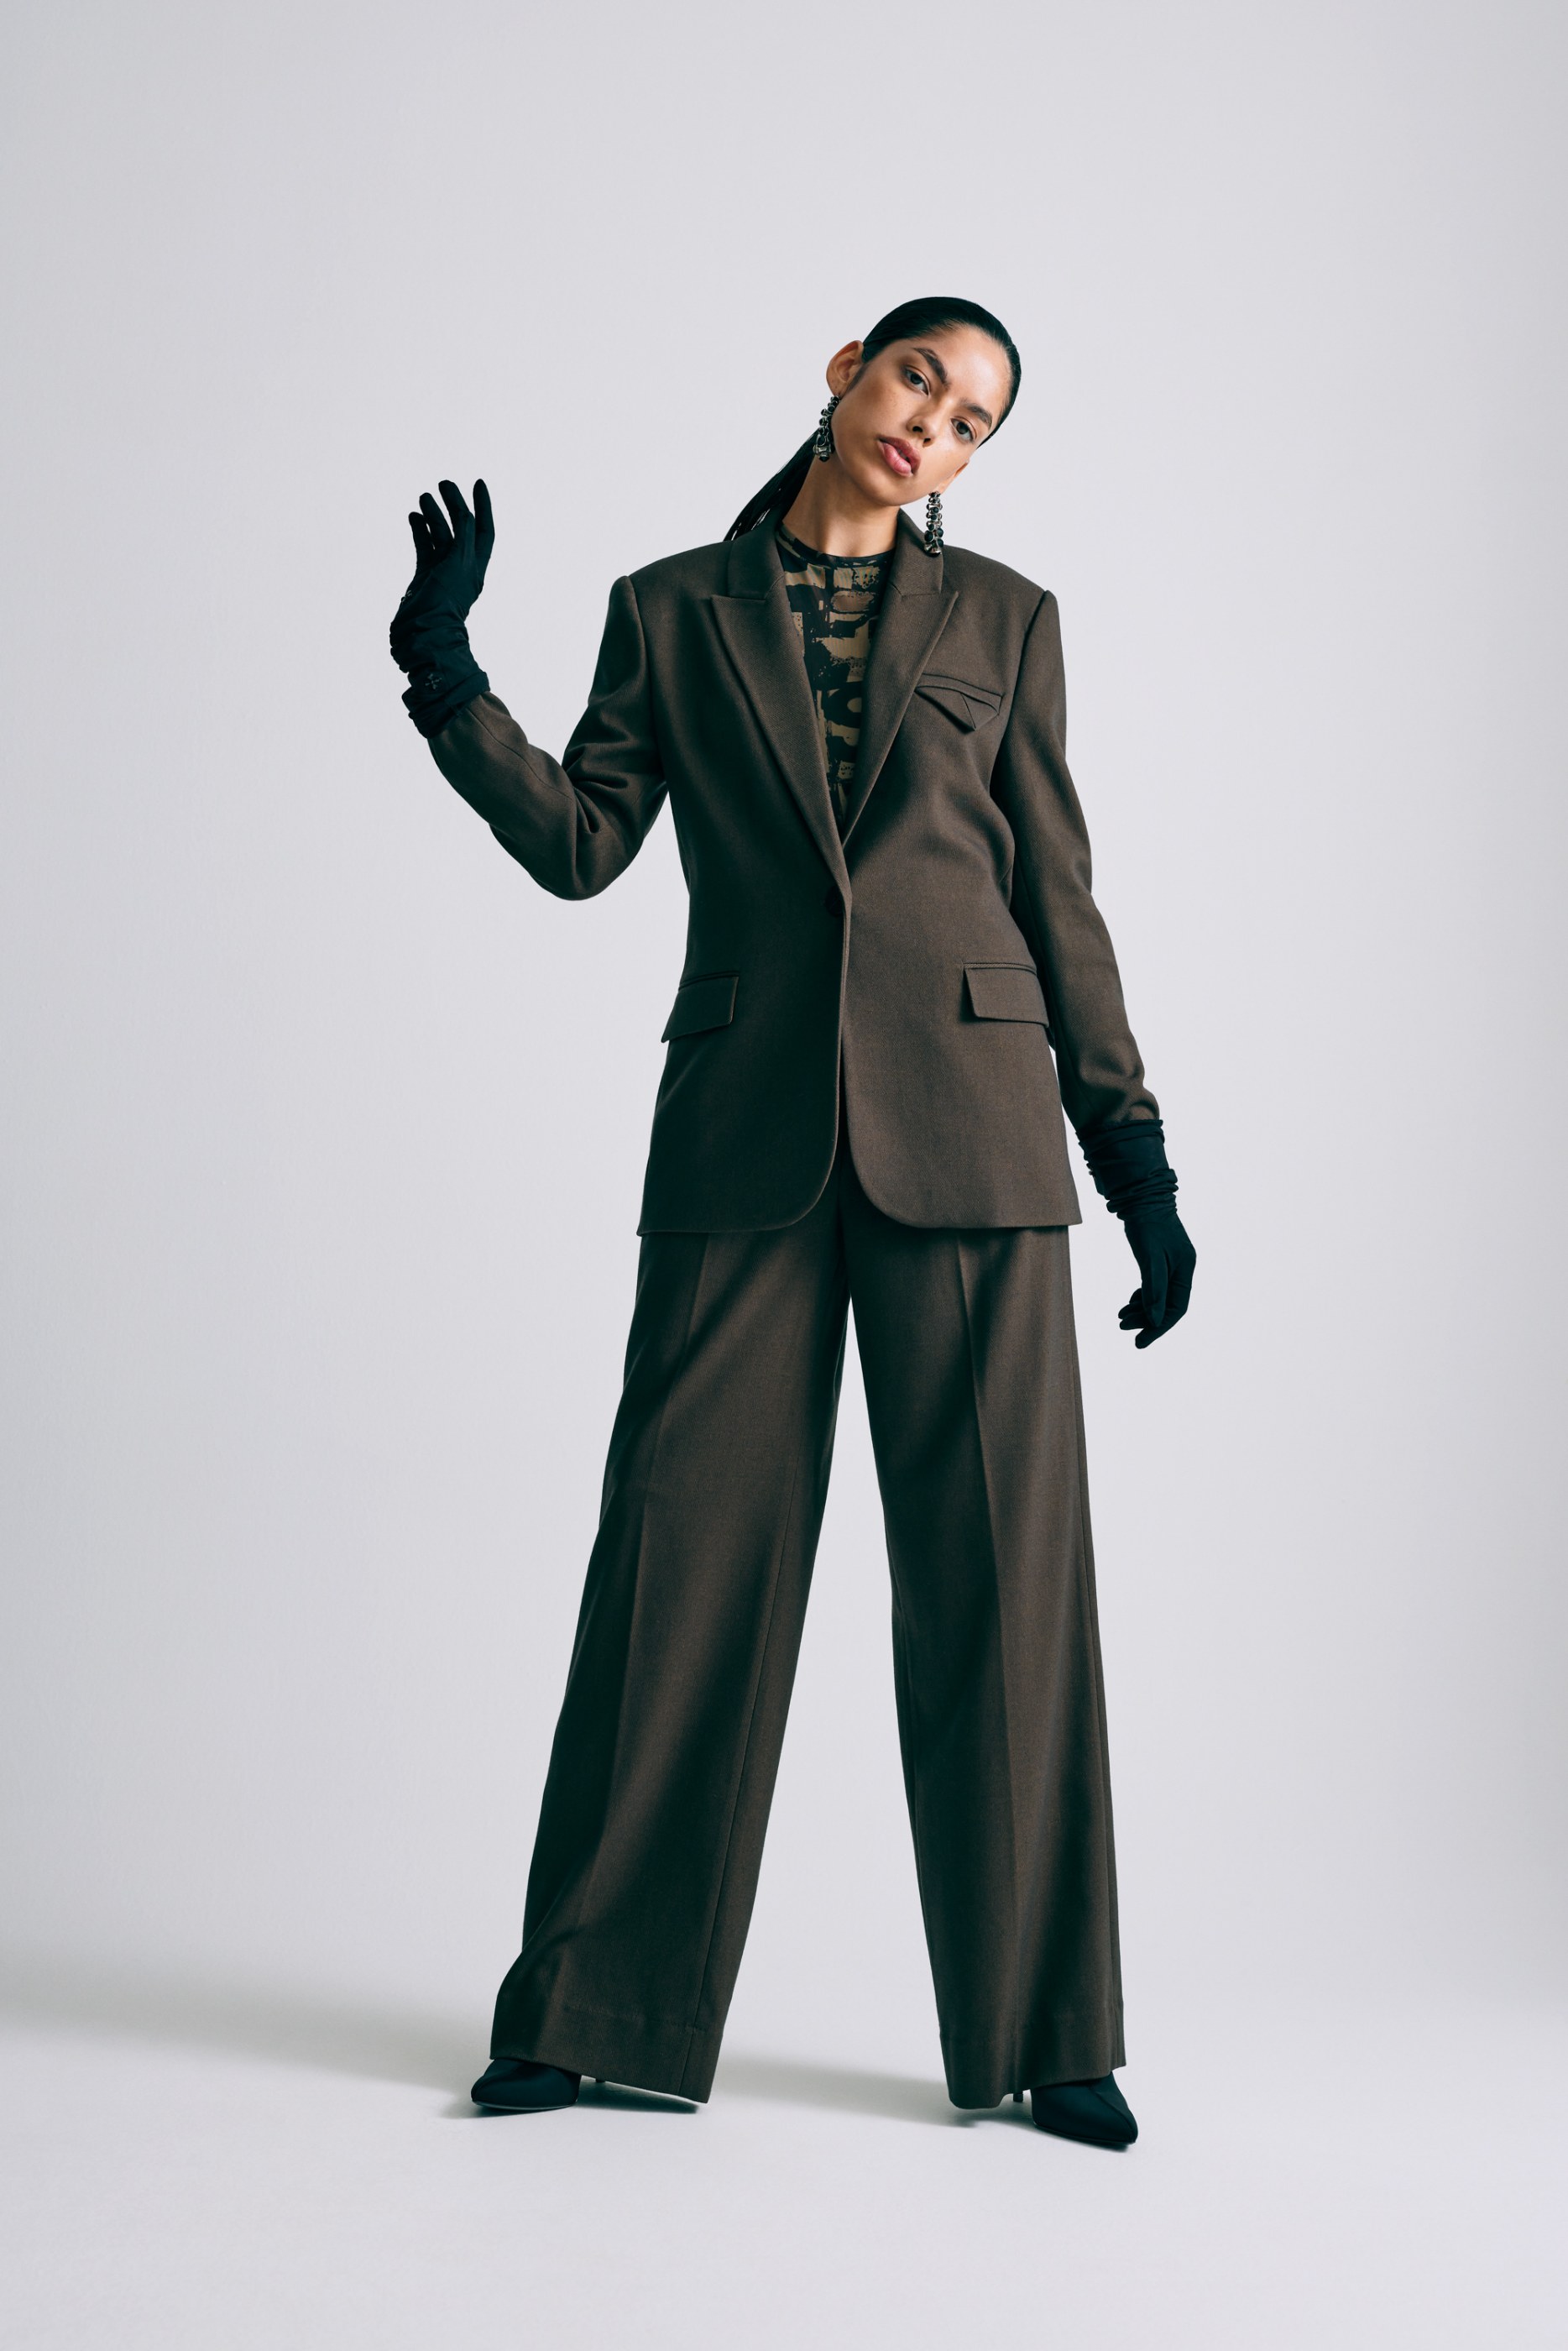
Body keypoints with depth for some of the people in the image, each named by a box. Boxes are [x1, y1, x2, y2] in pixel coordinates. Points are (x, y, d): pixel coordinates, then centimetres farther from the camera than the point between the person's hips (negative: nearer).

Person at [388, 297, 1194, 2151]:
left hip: (964, 1132, 0)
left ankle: (1038, 2033, 12)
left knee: (998, 1572, 0)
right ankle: (601, 2012, 13)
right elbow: (579, 841, 3)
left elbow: (1057, 897, 10)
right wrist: (446, 679, -10)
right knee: (683, 1554, 0)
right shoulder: (673, 611, 12)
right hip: (746, 1140, 0)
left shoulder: (1001, 619, 12)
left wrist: (1135, 1157, 5)